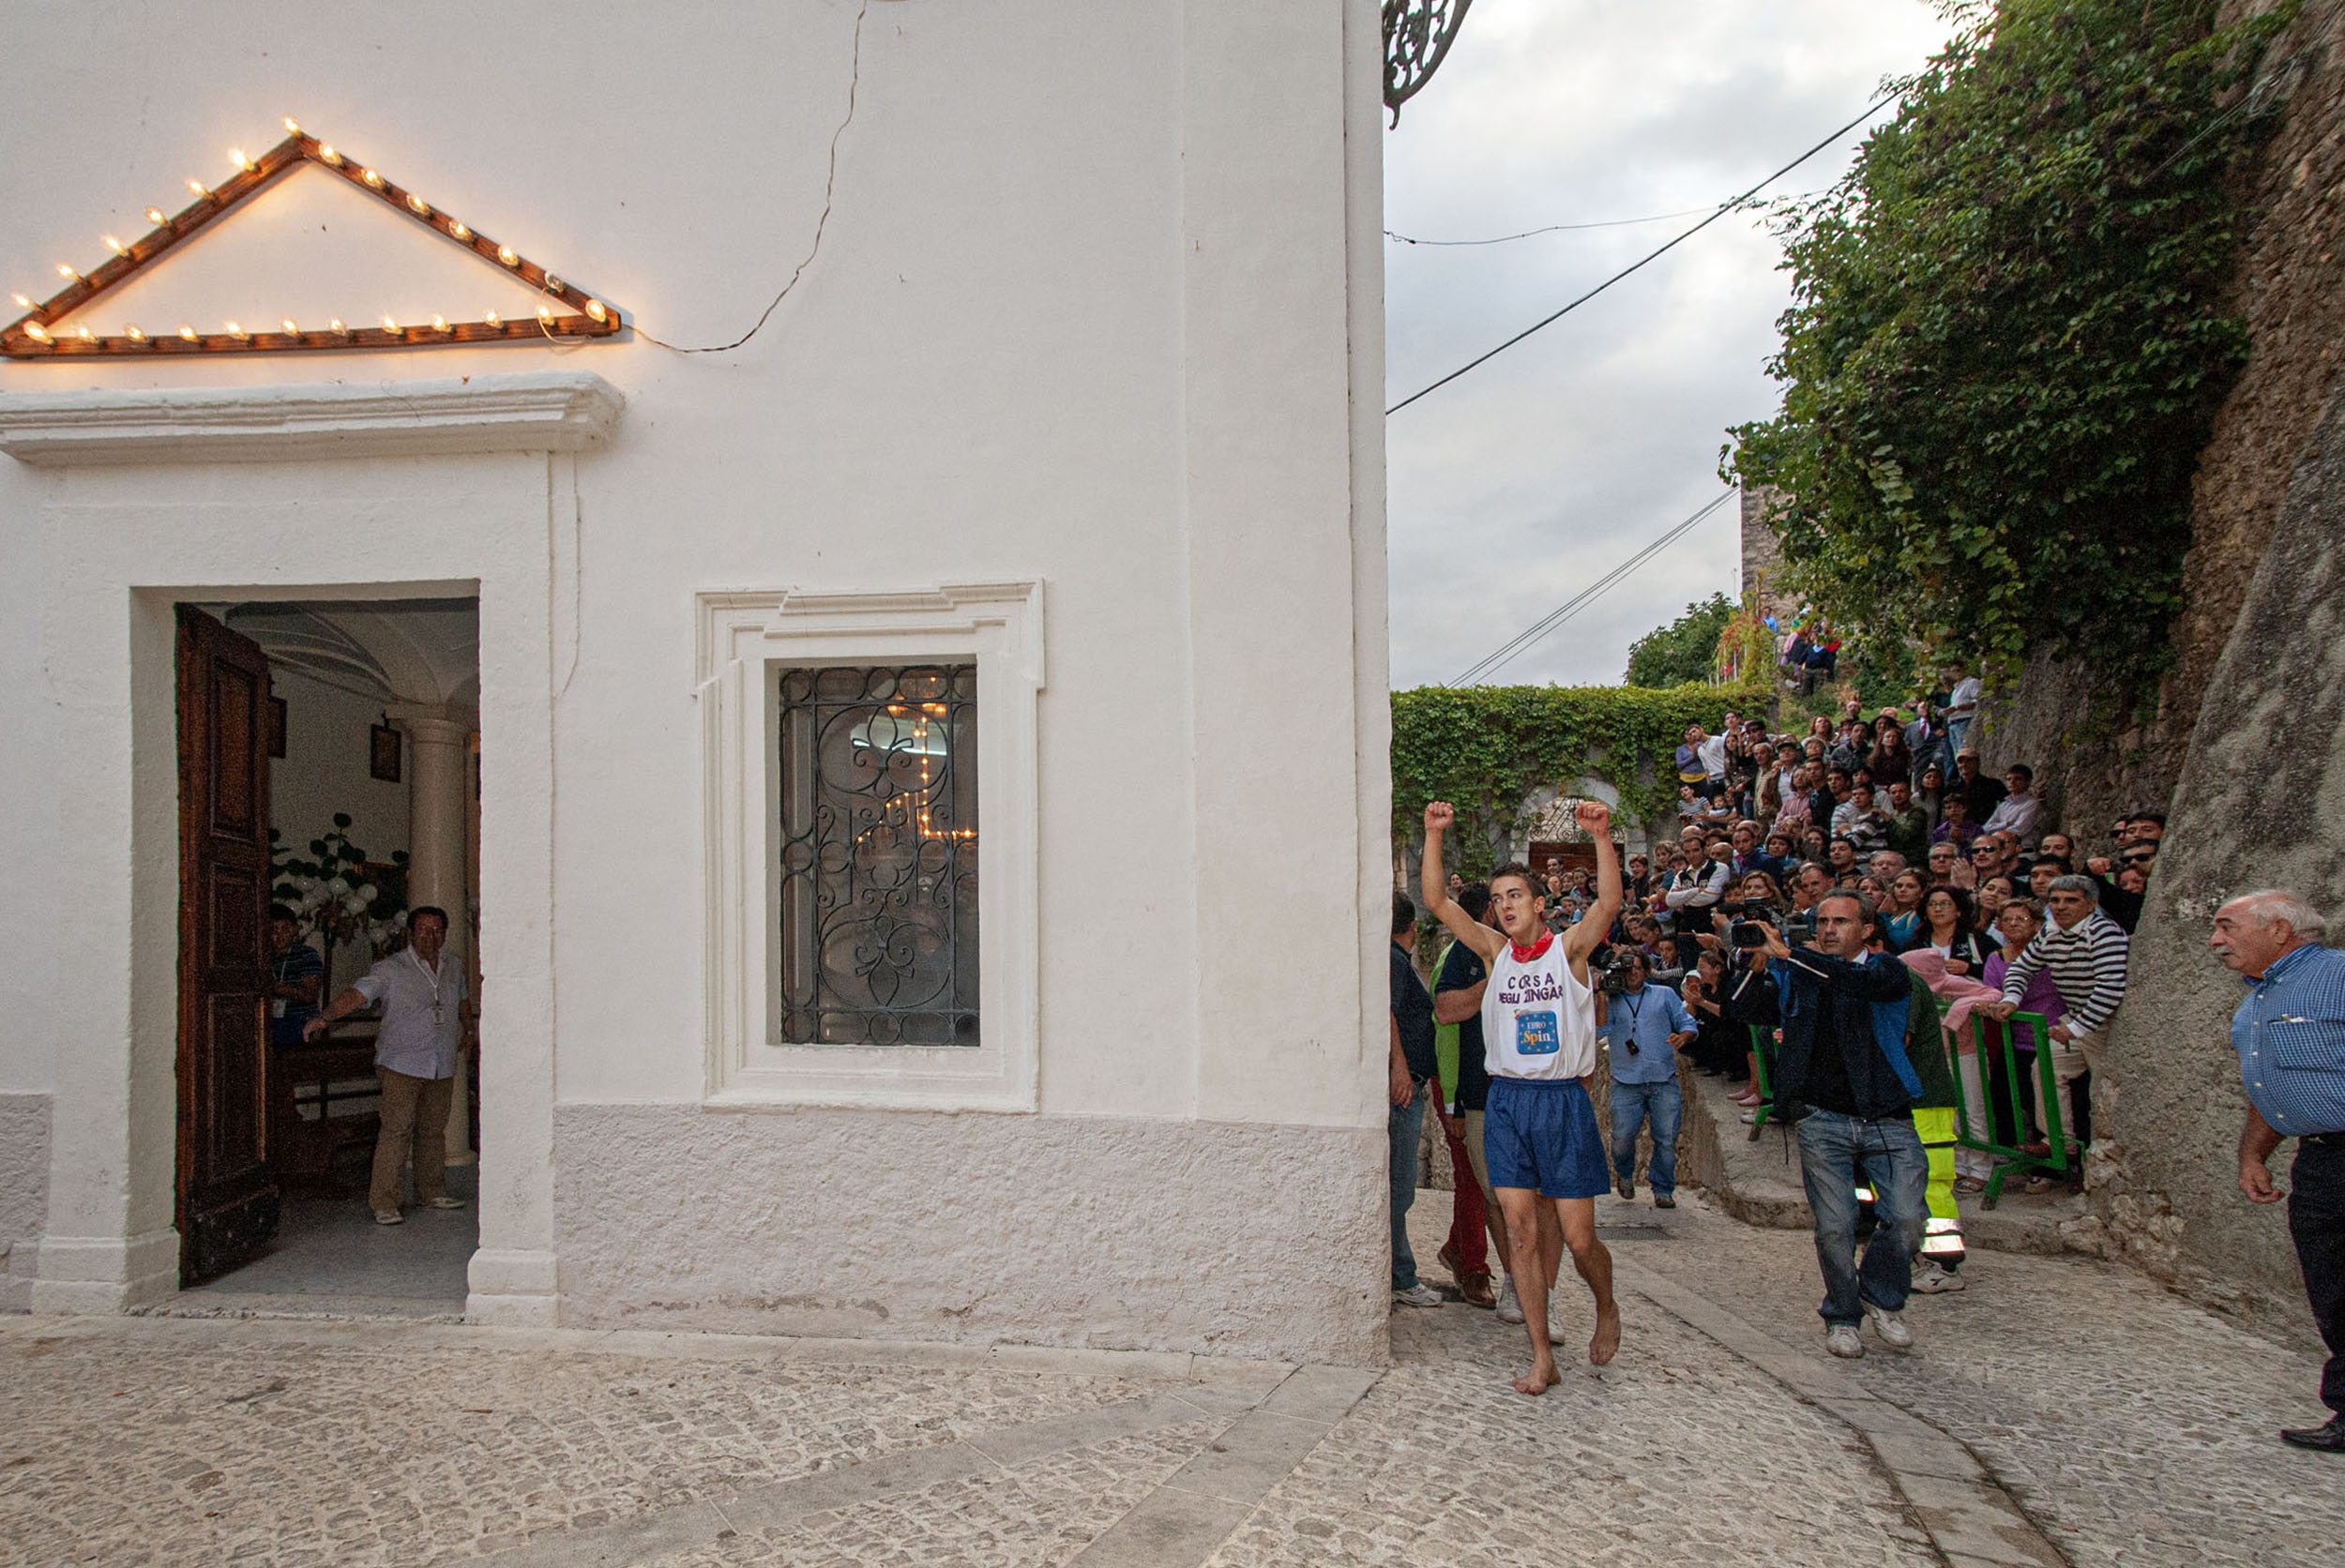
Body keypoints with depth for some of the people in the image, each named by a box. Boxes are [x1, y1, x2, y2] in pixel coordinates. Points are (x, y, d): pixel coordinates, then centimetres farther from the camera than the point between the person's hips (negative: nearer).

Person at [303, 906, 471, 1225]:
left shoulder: (452, 973, 12)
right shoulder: (391, 969, -6)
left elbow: (464, 1000, 33)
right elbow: (355, 996, -18)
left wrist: (463, 1028, 40)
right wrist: (323, 1017, -31)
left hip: (442, 1068, 5)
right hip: (401, 1066, -5)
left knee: (433, 1130, 12)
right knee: (396, 1131, -9)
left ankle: (432, 1193, 23)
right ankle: (383, 1202, -5)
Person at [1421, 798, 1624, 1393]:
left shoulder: (1570, 948, 0)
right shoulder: (1494, 952, 8)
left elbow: (1609, 904, -19)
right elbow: (1437, 901, -1)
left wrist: (1603, 837, -32)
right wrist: (1435, 835, -12)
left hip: (1563, 1101, -3)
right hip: (1506, 1099, 3)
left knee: (1577, 1238, 1)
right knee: (1520, 1232, 0)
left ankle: (1607, 1309, 33)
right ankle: (1542, 1359, 10)